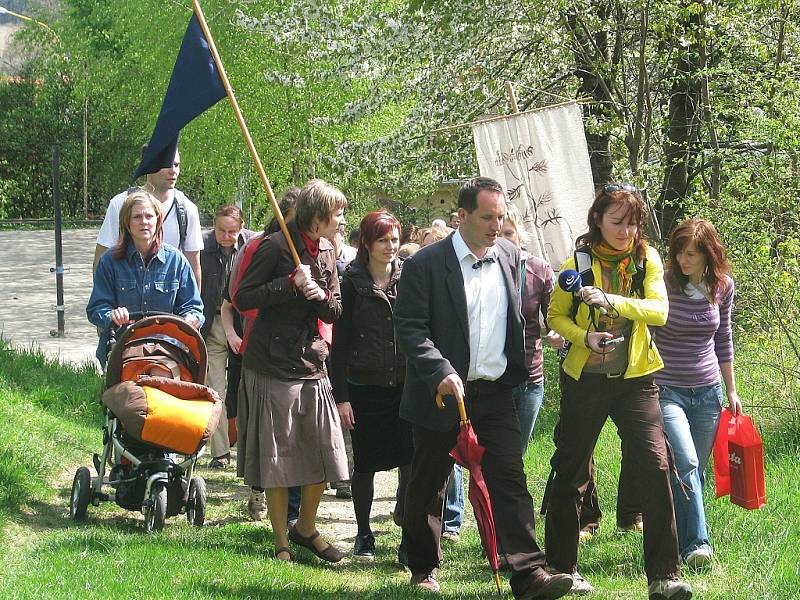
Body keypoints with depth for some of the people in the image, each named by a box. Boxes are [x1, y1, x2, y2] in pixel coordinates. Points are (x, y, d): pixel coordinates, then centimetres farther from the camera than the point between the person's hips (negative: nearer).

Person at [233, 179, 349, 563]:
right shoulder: (276, 247, -11)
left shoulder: (326, 253, 10)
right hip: (273, 367, -6)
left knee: (323, 455, 7)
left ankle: (306, 528, 27)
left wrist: (321, 295, -9)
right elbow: (242, 299, -12)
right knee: (277, 458, 0)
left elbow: (335, 313, 12)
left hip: (312, 364, 6)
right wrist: (291, 283, -19)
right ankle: (281, 542, 11)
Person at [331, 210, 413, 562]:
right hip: (365, 388, -1)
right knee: (365, 464, 8)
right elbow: (340, 343, 1)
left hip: (405, 385, 1)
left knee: (412, 461, -9)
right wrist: (341, 396, -4)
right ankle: (364, 535, 23)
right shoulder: (352, 284, 1)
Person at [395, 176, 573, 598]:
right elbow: (409, 327, -12)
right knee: (428, 485, 10)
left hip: (495, 393, 3)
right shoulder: (426, 264, -9)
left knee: (510, 482, -6)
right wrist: (440, 372, -23)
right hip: (441, 393, -3)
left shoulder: (511, 258, 6)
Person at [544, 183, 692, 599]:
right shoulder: (579, 262, -2)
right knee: (570, 472, 7)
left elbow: (659, 311, -11)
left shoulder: (647, 259, 1)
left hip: (635, 378, 0)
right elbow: (556, 315, 3)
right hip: (585, 378, 0)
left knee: (656, 465, -12)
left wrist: (612, 302, -25)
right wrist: (585, 337, -16)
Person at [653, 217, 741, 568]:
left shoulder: (723, 286, 3)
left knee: (694, 471, 7)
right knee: (685, 463, -20)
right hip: (667, 391, -4)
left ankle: (681, 541, 17)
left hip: (707, 393, 4)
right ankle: (696, 543, -19)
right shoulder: (664, 284, -11)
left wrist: (731, 390, 19)